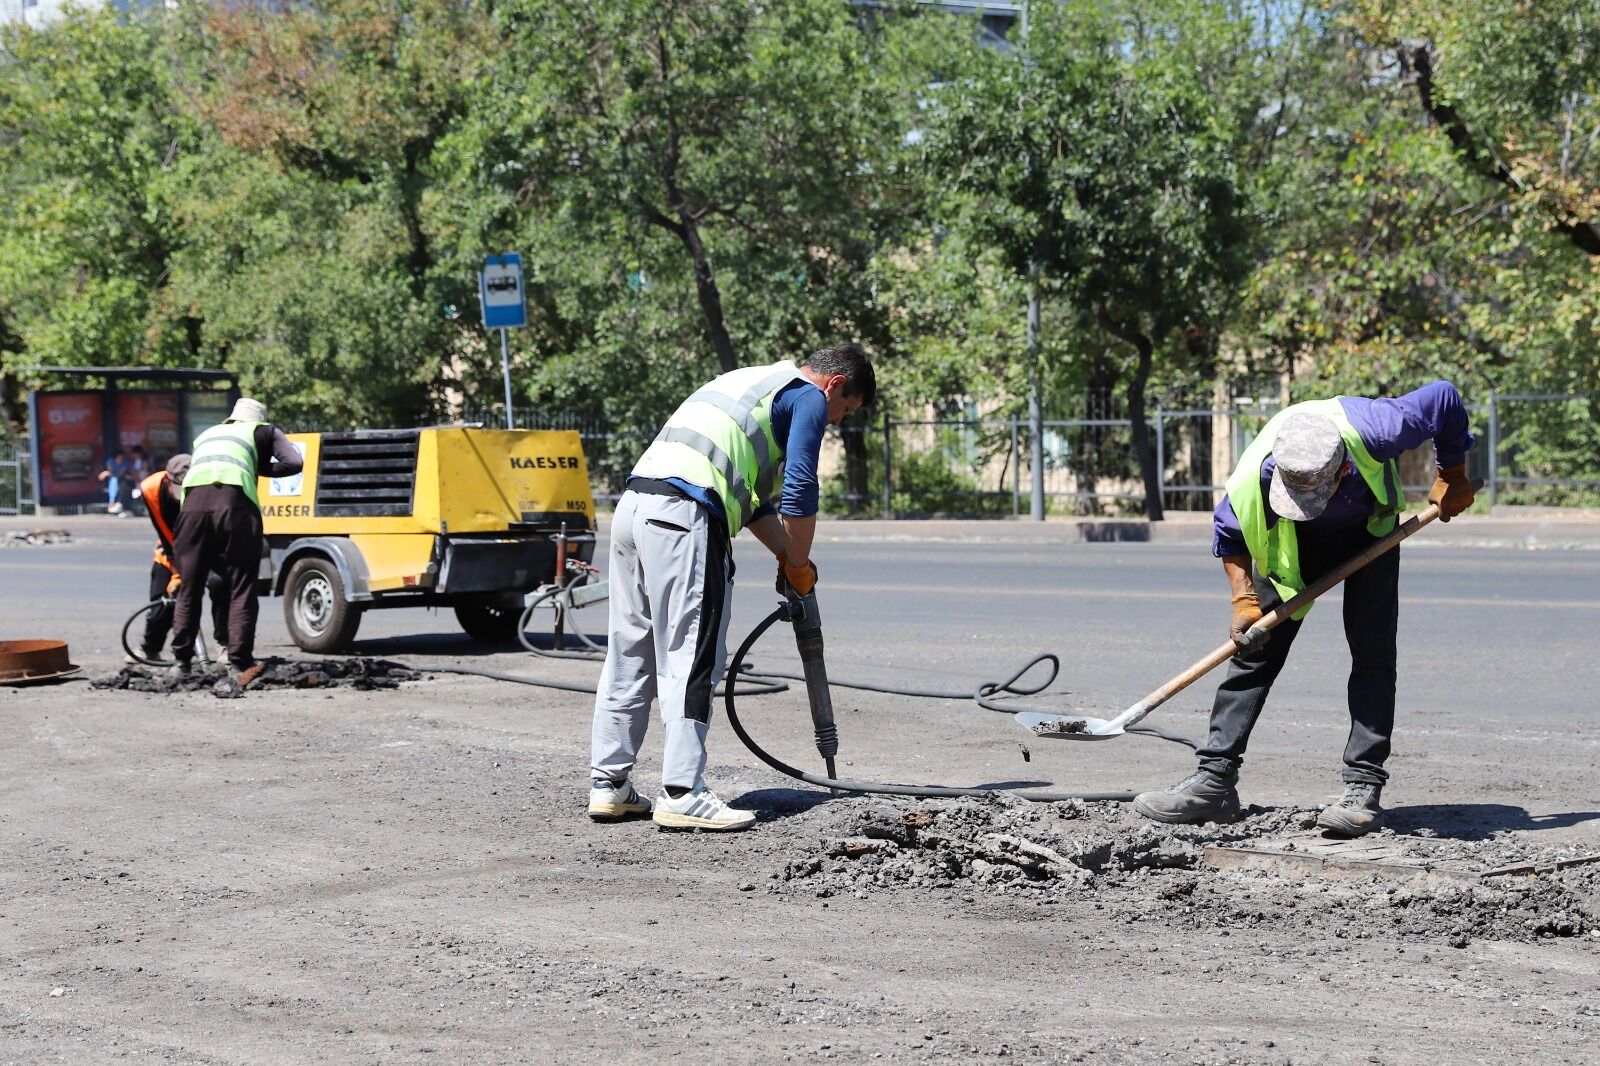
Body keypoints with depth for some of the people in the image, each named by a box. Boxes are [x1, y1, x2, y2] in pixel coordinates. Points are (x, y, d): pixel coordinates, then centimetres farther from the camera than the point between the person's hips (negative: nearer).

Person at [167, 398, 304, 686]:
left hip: (194, 500, 3)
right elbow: (294, 463, 8)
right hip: (235, 501, -3)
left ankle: (181, 662, 16)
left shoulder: (206, 435, 35)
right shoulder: (265, 432, 24)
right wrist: (261, 469, 22)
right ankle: (239, 665, -1)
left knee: (189, 587, 12)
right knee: (241, 589, 3)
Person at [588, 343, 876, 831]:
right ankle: (682, 795, -8)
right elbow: (799, 492, -4)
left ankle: (608, 785, 17)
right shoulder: (809, 397, 5)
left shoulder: (752, 382, 32)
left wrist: (788, 556, 30)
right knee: (691, 662, -7)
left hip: (633, 506, 9)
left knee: (629, 655, 13)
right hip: (684, 516, -9)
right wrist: (799, 566, 9)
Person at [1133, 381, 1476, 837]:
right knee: (1255, 643, -7)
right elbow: (1229, 536, -14)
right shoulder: (1254, 478, -38)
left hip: (1370, 528, -1)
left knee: (1371, 650, -12)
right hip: (1293, 541, 1)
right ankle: (1215, 775, -5)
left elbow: (1445, 397, -22)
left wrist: (1452, 477, -10)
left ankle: (1364, 786, -11)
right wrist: (1244, 600, -23)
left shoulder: (1374, 432, -43)